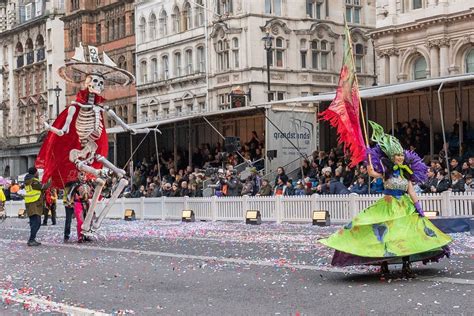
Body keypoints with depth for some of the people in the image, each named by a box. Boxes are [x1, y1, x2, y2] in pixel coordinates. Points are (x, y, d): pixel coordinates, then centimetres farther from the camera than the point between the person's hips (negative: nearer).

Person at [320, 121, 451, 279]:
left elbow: (411, 192, 7)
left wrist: (419, 208, 2)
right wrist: (370, 155, -18)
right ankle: (384, 267, 3)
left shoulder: (406, 172, 6)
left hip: (405, 207, 4)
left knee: (407, 234, 3)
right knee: (383, 234, -5)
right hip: (388, 206, -4)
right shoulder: (386, 171, -5)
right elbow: (371, 172, -23)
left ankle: (406, 266, 12)